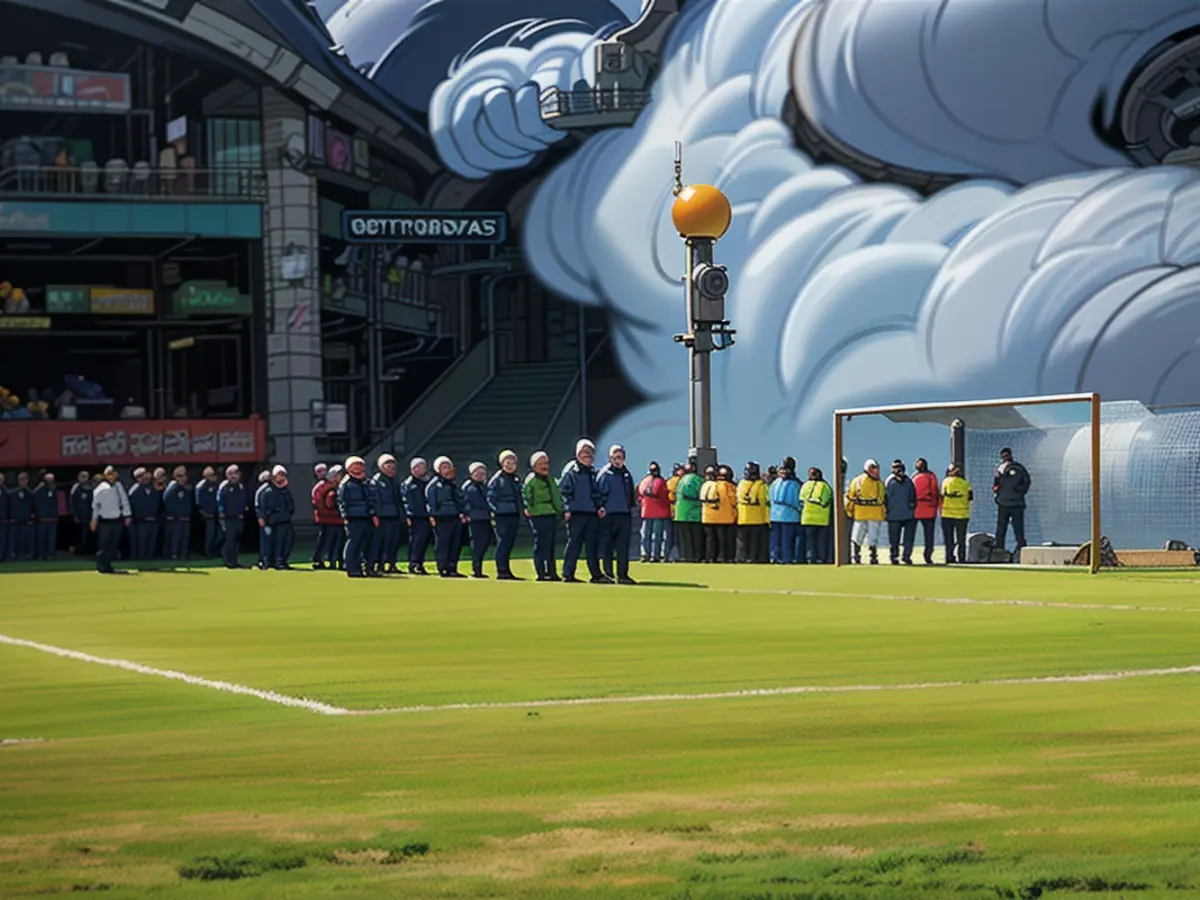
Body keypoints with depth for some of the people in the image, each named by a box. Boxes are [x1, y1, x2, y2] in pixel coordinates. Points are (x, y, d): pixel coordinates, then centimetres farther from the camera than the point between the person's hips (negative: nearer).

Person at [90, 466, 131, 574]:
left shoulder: (119, 486, 5)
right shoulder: (101, 488, -8)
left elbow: (124, 501, 10)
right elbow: (95, 505, -6)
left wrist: (127, 515, 5)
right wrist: (94, 520, -7)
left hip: (117, 520, 5)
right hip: (105, 520, -5)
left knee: (113, 545, 8)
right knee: (103, 545, -3)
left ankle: (107, 565, 17)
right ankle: (101, 566, 4)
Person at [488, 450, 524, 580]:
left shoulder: (517, 478, 14)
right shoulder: (497, 479, -6)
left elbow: (520, 495, 20)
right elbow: (490, 496, -7)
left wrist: (523, 508, 9)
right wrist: (494, 509, -15)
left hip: (514, 515, 7)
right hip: (501, 515, -7)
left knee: (510, 543, 10)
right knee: (502, 542, -8)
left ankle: (507, 571, 15)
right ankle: (501, 571, -8)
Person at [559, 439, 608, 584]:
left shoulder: (592, 472, 17)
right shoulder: (571, 470, -2)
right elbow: (563, 490, -6)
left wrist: (600, 506, 8)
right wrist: (566, 509, -14)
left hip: (592, 512, 6)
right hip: (576, 512, -6)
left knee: (593, 544, 6)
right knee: (574, 543, -5)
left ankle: (596, 574, 9)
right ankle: (568, 574, -1)